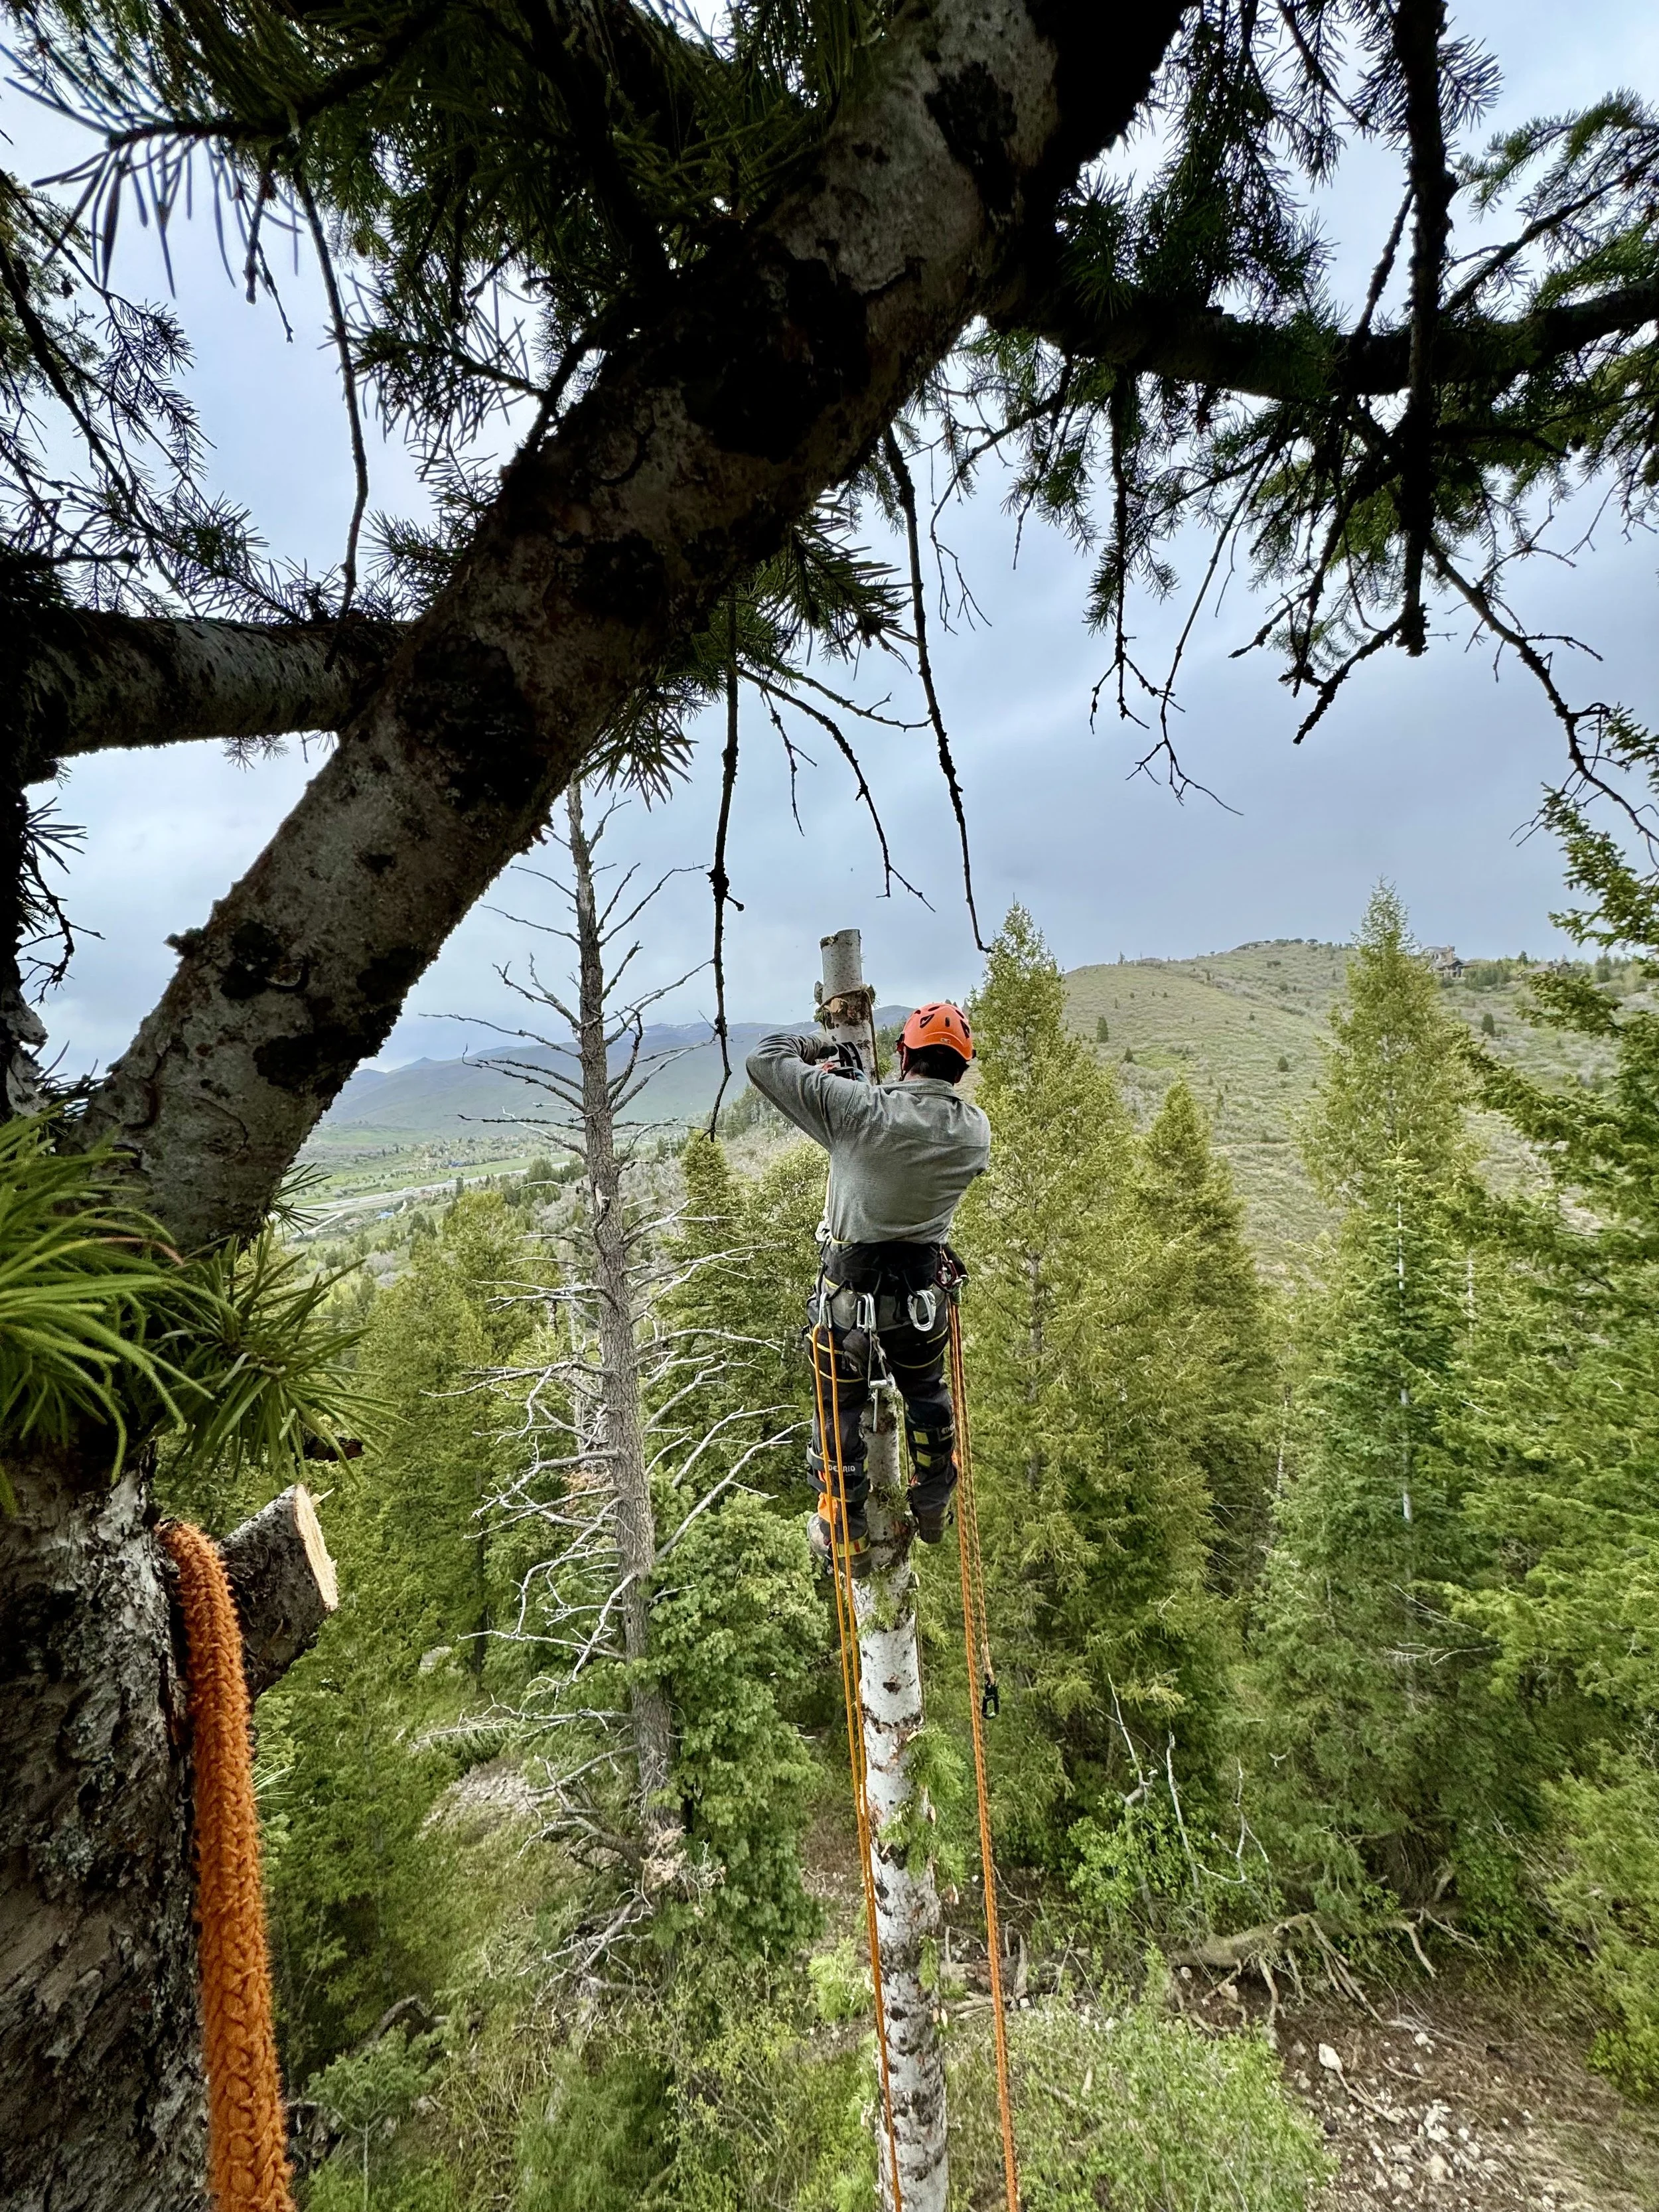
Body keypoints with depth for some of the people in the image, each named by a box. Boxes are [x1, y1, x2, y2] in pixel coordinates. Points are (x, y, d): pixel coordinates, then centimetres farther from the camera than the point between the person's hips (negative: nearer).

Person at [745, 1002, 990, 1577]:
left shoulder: (859, 1108, -24)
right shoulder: (975, 1131, -11)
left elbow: (763, 1060, -17)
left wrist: (816, 1044, 2)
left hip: (849, 1294, -3)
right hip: (926, 1289, 4)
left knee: (839, 1413, 18)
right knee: (927, 1396, 29)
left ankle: (845, 1538, 36)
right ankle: (932, 1509, 48)